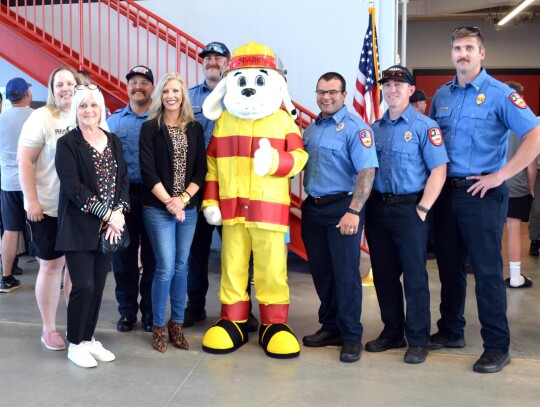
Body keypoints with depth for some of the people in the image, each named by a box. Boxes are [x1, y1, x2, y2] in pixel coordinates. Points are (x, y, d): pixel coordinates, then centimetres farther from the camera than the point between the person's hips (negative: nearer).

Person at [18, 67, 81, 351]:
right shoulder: (41, 117, -5)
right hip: (48, 208, -3)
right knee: (51, 265, 6)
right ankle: (49, 329, 20)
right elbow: (25, 161, -8)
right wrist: (32, 201, -14)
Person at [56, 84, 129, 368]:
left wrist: (118, 213, -8)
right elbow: (73, 187, -14)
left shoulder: (113, 141, 11)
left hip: (109, 226, 5)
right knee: (83, 285, -5)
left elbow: (123, 180, 7)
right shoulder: (67, 143, -5)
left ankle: (89, 339, 24)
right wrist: (107, 214, -16)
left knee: (98, 286, 8)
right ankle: (75, 344, 13)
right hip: (79, 227, -5)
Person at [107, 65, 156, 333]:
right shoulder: (113, 120, 12)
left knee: (152, 256, 5)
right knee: (123, 255, 7)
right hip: (122, 195, 2)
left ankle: (151, 311, 18)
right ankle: (127, 311, 20)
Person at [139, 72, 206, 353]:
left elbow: (201, 170, 3)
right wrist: (169, 202, -13)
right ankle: (158, 326, 12)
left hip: (188, 208, 3)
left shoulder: (195, 129, 8)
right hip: (158, 208, -3)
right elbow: (148, 171, -8)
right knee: (166, 268, -5)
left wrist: (184, 198, -10)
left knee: (181, 266, 8)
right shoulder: (150, 128, -1)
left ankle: (177, 324, 20)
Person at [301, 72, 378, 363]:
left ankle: (351, 336, 11)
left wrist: (354, 211, -26)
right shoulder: (311, 129, 14)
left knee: (345, 272, -2)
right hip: (313, 208, 7)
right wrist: (306, 203, 9)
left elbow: (367, 170, -19)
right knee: (320, 270, 12)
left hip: (342, 208, -7)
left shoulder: (354, 127, -9)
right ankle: (330, 327, 27)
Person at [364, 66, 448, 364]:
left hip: (409, 208, -5)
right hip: (377, 208, 5)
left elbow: (438, 171, -9)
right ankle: (392, 333, 26)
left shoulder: (424, 126, -4)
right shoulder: (375, 128, 11)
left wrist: (422, 210, -14)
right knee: (384, 275, 11)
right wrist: (363, 205, 4)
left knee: (414, 277, 1)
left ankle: (418, 340, 13)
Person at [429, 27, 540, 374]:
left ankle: (497, 346, 9)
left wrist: (500, 176, -18)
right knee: (449, 266, 14)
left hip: (482, 193, -6)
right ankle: (451, 331, 29)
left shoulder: (499, 94, -7)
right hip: (445, 191, 6)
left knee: (487, 270, -2)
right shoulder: (442, 95, 11)